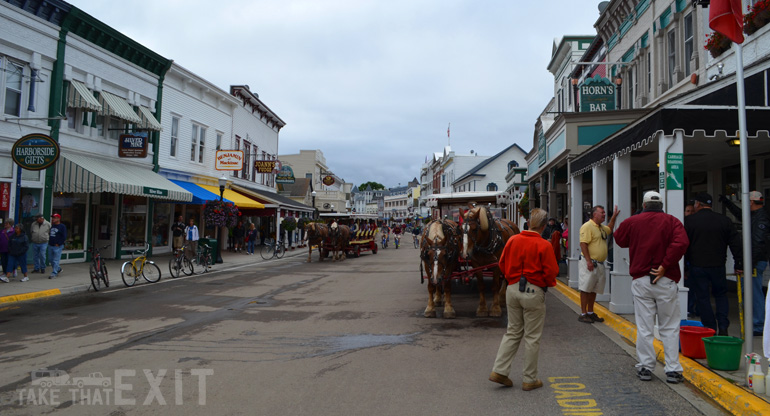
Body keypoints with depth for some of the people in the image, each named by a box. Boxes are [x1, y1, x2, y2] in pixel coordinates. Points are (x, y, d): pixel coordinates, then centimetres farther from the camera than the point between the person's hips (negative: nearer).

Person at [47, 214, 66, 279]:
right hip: (50, 246, 8)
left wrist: (58, 244, -14)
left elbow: (64, 237, -12)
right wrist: (49, 241, 13)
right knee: (50, 259, 14)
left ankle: (54, 274, -3)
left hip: (57, 246, -8)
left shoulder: (62, 226, -8)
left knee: (55, 261, -6)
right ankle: (58, 269, 32)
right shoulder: (52, 226, 14)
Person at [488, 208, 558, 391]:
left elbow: (502, 264, 7)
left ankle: (499, 371, 13)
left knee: (513, 331, 17)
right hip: (534, 292, -5)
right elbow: (552, 271, -11)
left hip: (513, 289, 5)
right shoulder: (544, 245, -13)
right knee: (532, 336, 6)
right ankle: (529, 379, 16)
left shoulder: (512, 240, 1)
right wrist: (548, 283, 9)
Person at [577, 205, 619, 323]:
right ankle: (583, 314, 1)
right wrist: (588, 261, -24)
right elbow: (583, 244, -19)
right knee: (585, 289, -4)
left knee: (594, 290, 13)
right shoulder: (587, 226, -12)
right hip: (590, 263, -9)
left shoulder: (601, 227, 18)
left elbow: (609, 229, 42)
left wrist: (614, 217, 30)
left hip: (600, 264, 9)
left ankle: (590, 312, 22)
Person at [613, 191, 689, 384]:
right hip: (666, 281, -1)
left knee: (644, 328, 6)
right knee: (670, 327, 8)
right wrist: (665, 266, -13)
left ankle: (645, 368, 12)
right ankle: (673, 370, 9)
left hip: (640, 280, 1)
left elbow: (619, 240, 18)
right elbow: (681, 243, -17)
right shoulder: (672, 221, -1)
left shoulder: (632, 221, 4)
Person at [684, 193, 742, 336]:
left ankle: (711, 330, 7)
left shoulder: (688, 221, -4)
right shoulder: (724, 220, 3)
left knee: (703, 298, 4)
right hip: (718, 265, 3)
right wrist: (738, 264, 9)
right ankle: (722, 327, 8)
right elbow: (736, 243, 4)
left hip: (697, 266, -2)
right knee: (721, 295, 17)